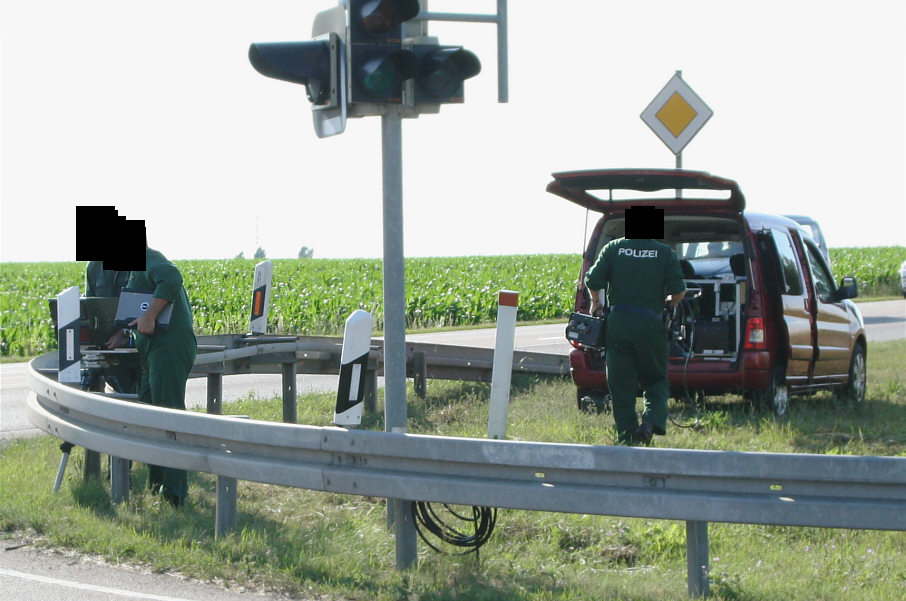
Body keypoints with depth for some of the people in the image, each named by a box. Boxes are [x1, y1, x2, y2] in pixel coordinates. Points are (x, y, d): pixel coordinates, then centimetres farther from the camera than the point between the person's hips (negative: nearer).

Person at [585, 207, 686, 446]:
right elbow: (678, 291, -4)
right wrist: (668, 304, 18)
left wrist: (596, 303, 19)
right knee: (655, 381, 12)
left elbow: (592, 282, -2)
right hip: (650, 325, -1)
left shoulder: (613, 249, 2)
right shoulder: (665, 253, 0)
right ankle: (651, 422, -14)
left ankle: (627, 438, 6)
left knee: (621, 384, 8)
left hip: (618, 324, 1)